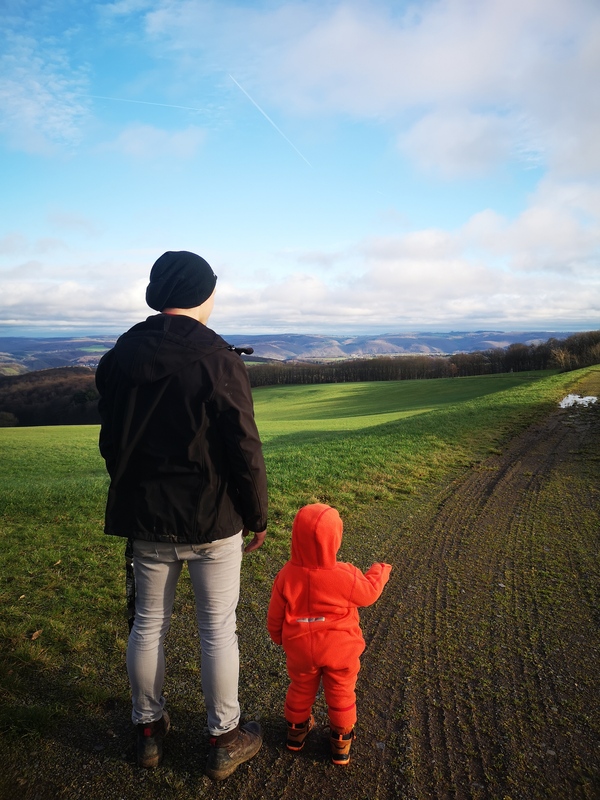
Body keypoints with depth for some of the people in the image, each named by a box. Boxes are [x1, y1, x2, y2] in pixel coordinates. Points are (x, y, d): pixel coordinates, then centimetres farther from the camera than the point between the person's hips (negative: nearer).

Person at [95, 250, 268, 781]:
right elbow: (245, 452, -15)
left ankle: (149, 729, 37)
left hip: (146, 518, 5)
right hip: (213, 520, -4)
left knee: (149, 623, 19)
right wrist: (258, 517, -2)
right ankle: (225, 741, 27)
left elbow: (111, 442, 8)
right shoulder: (219, 361, -17)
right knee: (218, 630, 10)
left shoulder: (121, 355, 0)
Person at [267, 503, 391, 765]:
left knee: (301, 690, 26)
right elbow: (369, 592, -6)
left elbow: (275, 616, -6)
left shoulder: (287, 576, -19)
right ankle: (341, 744, 37)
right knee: (341, 694, 20)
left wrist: (278, 637, 15)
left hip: (300, 650, 2)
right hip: (339, 650, -2)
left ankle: (296, 733, 46)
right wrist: (380, 571, 14)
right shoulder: (347, 576, -26)